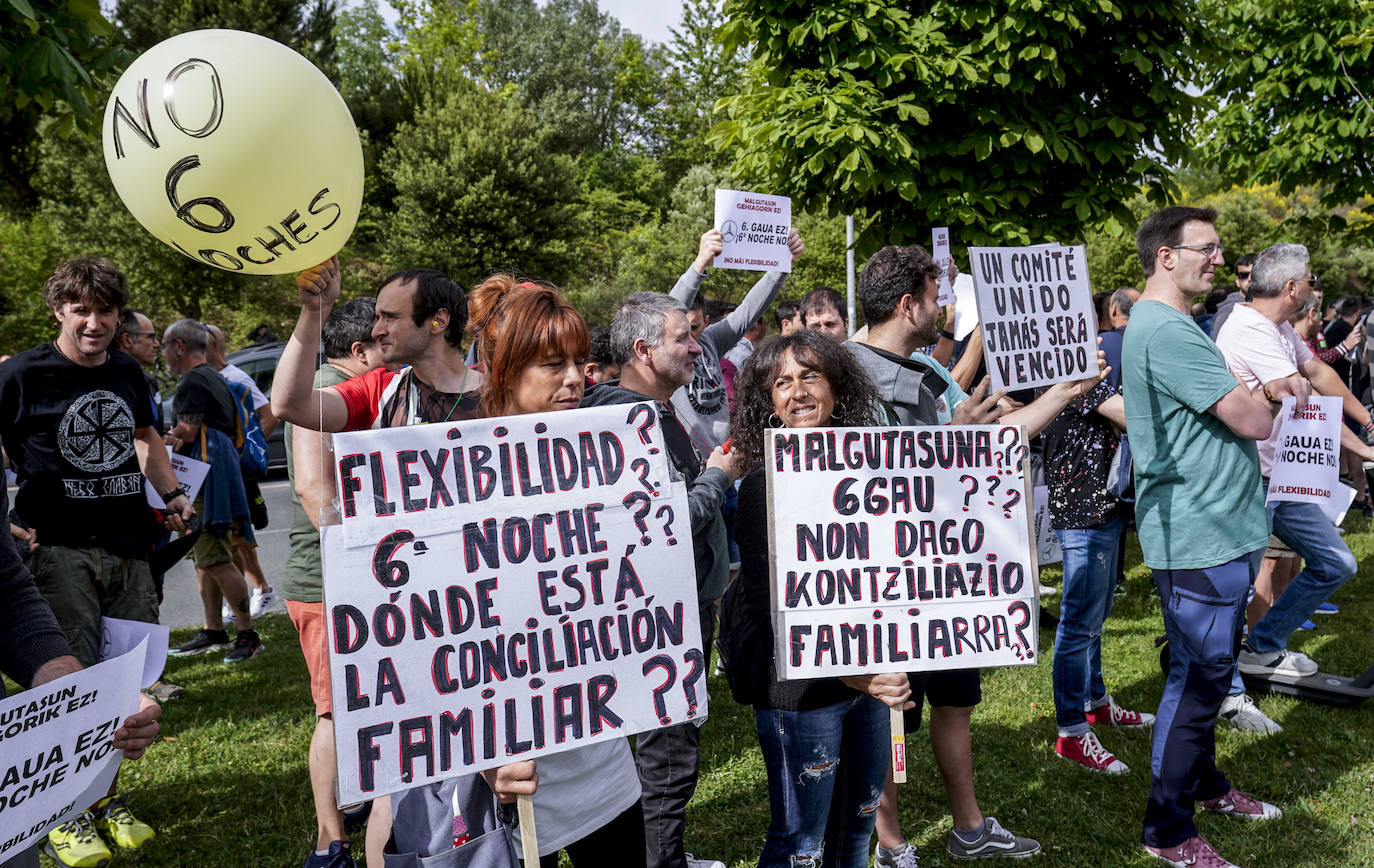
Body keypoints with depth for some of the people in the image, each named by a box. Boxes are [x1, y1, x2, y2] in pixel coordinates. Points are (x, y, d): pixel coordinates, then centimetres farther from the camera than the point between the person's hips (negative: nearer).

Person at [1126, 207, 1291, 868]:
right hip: (1198, 538, -11)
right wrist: (1270, 402, 0)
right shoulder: (1166, 330, -20)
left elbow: (1233, 405, 21)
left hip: (1217, 531, 11)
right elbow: (1253, 422, -21)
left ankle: (1205, 784, 40)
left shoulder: (1168, 324, 15)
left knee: (1206, 672, 22)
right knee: (1197, 678, -2)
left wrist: (1270, 389, 3)